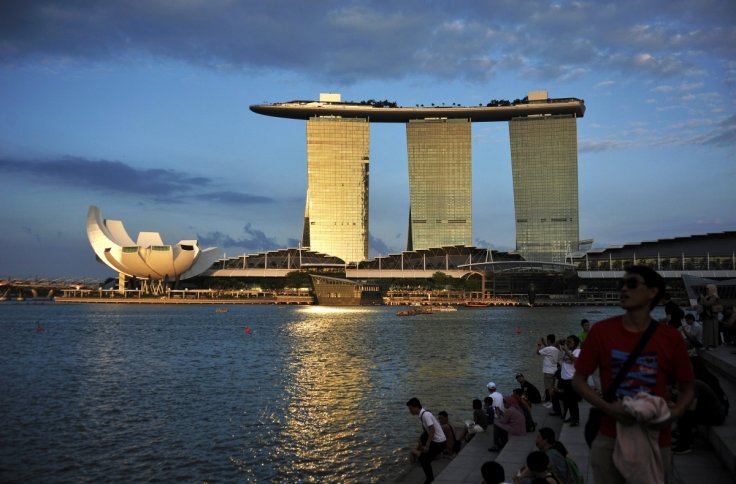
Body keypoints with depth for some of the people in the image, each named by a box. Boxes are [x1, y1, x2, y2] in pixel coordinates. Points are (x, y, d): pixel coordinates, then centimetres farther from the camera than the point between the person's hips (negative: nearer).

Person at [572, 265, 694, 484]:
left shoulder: (671, 338, -5)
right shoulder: (601, 331, -5)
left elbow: (686, 388, 5)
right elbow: (578, 380, -1)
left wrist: (673, 415, -15)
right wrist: (607, 408, -17)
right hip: (610, 439, 0)